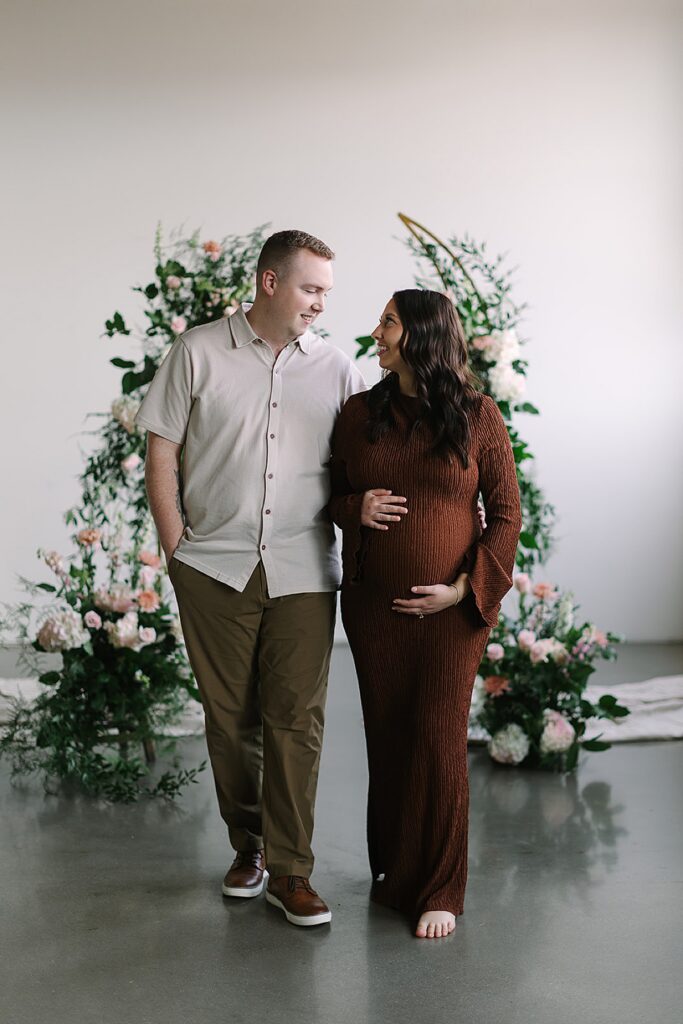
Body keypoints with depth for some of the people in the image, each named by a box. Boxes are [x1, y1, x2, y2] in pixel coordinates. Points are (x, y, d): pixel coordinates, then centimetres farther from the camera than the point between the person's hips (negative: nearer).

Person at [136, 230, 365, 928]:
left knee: (295, 719, 0)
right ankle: (248, 846, 26)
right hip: (215, 568, -1)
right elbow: (161, 453, 3)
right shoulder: (199, 352, 3)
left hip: (303, 573, 1)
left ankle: (289, 870, 9)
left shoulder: (335, 368, 9)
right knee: (229, 716, 8)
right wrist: (177, 547, -1)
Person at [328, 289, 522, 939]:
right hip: (373, 605, 3)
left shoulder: (477, 415, -4)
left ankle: (437, 891, 14)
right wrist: (356, 509, -10)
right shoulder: (360, 413, 4)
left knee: (438, 741, -1)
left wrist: (465, 587, -11)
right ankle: (391, 873, 28)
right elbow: (332, 496, 13)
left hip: (451, 607, -3)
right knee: (385, 736, 10)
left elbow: (506, 512, -2)